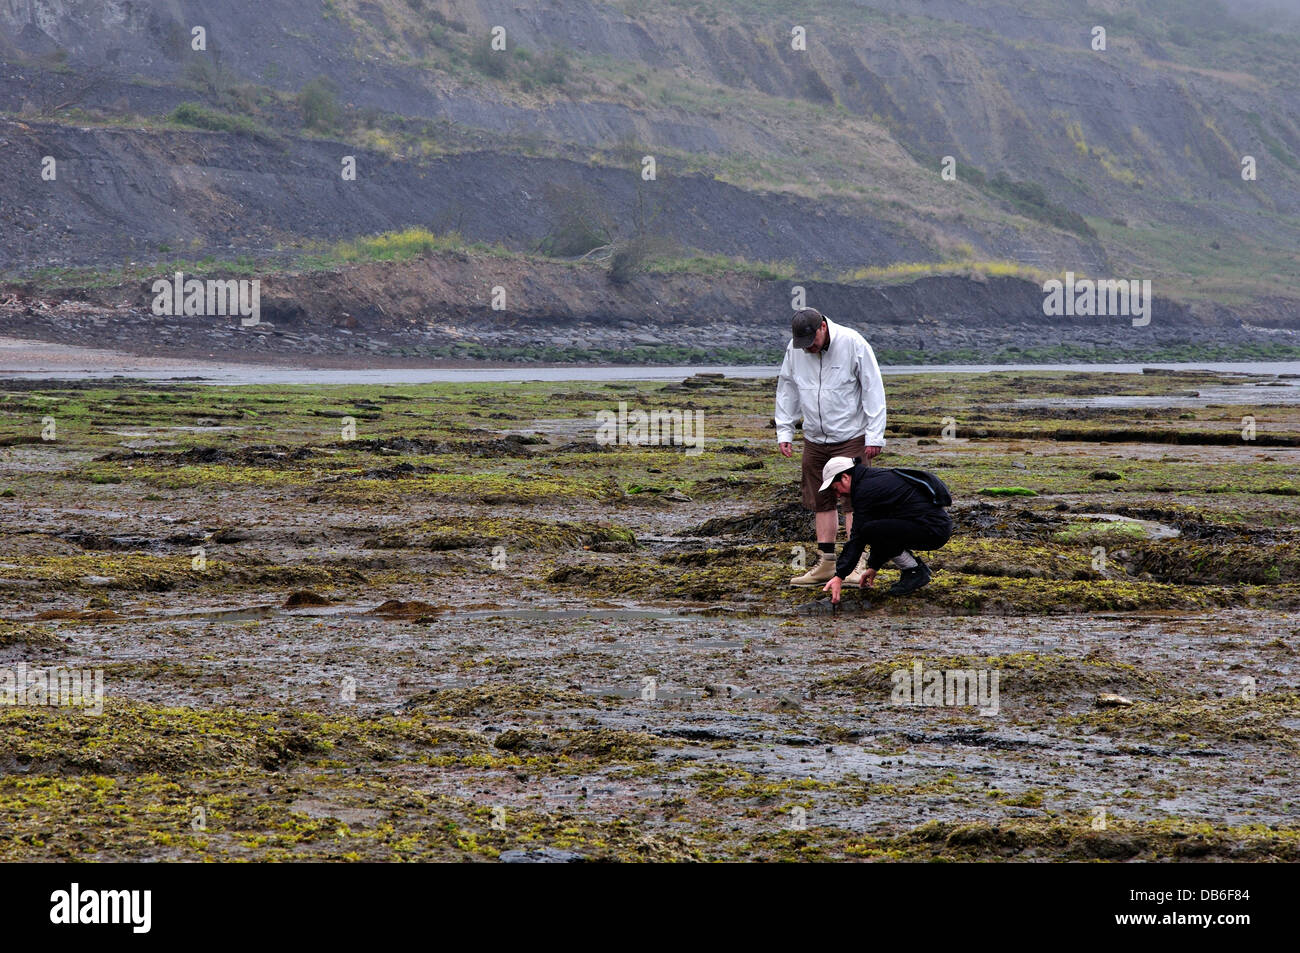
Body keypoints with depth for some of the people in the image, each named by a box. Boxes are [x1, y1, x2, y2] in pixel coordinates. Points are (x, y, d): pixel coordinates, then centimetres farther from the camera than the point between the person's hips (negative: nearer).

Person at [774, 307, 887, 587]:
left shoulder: (853, 344, -14)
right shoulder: (793, 350, 0)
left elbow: (873, 390, -10)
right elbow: (787, 392, 13)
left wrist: (875, 435, -12)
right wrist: (784, 432, 9)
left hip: (851, 437, -5)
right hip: (815, 438, 5)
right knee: (821, 501, 6)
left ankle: (855, 565, -8)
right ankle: (826, 563, 12)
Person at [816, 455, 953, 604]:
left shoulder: (865, 491, -12)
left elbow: (858, 538, -14)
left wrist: (839, 576, -12)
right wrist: (873, 567, 27)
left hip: (935, 530, -10)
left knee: (869, 530, -21)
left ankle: (915, 572, -7)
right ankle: (915, 566, 13)